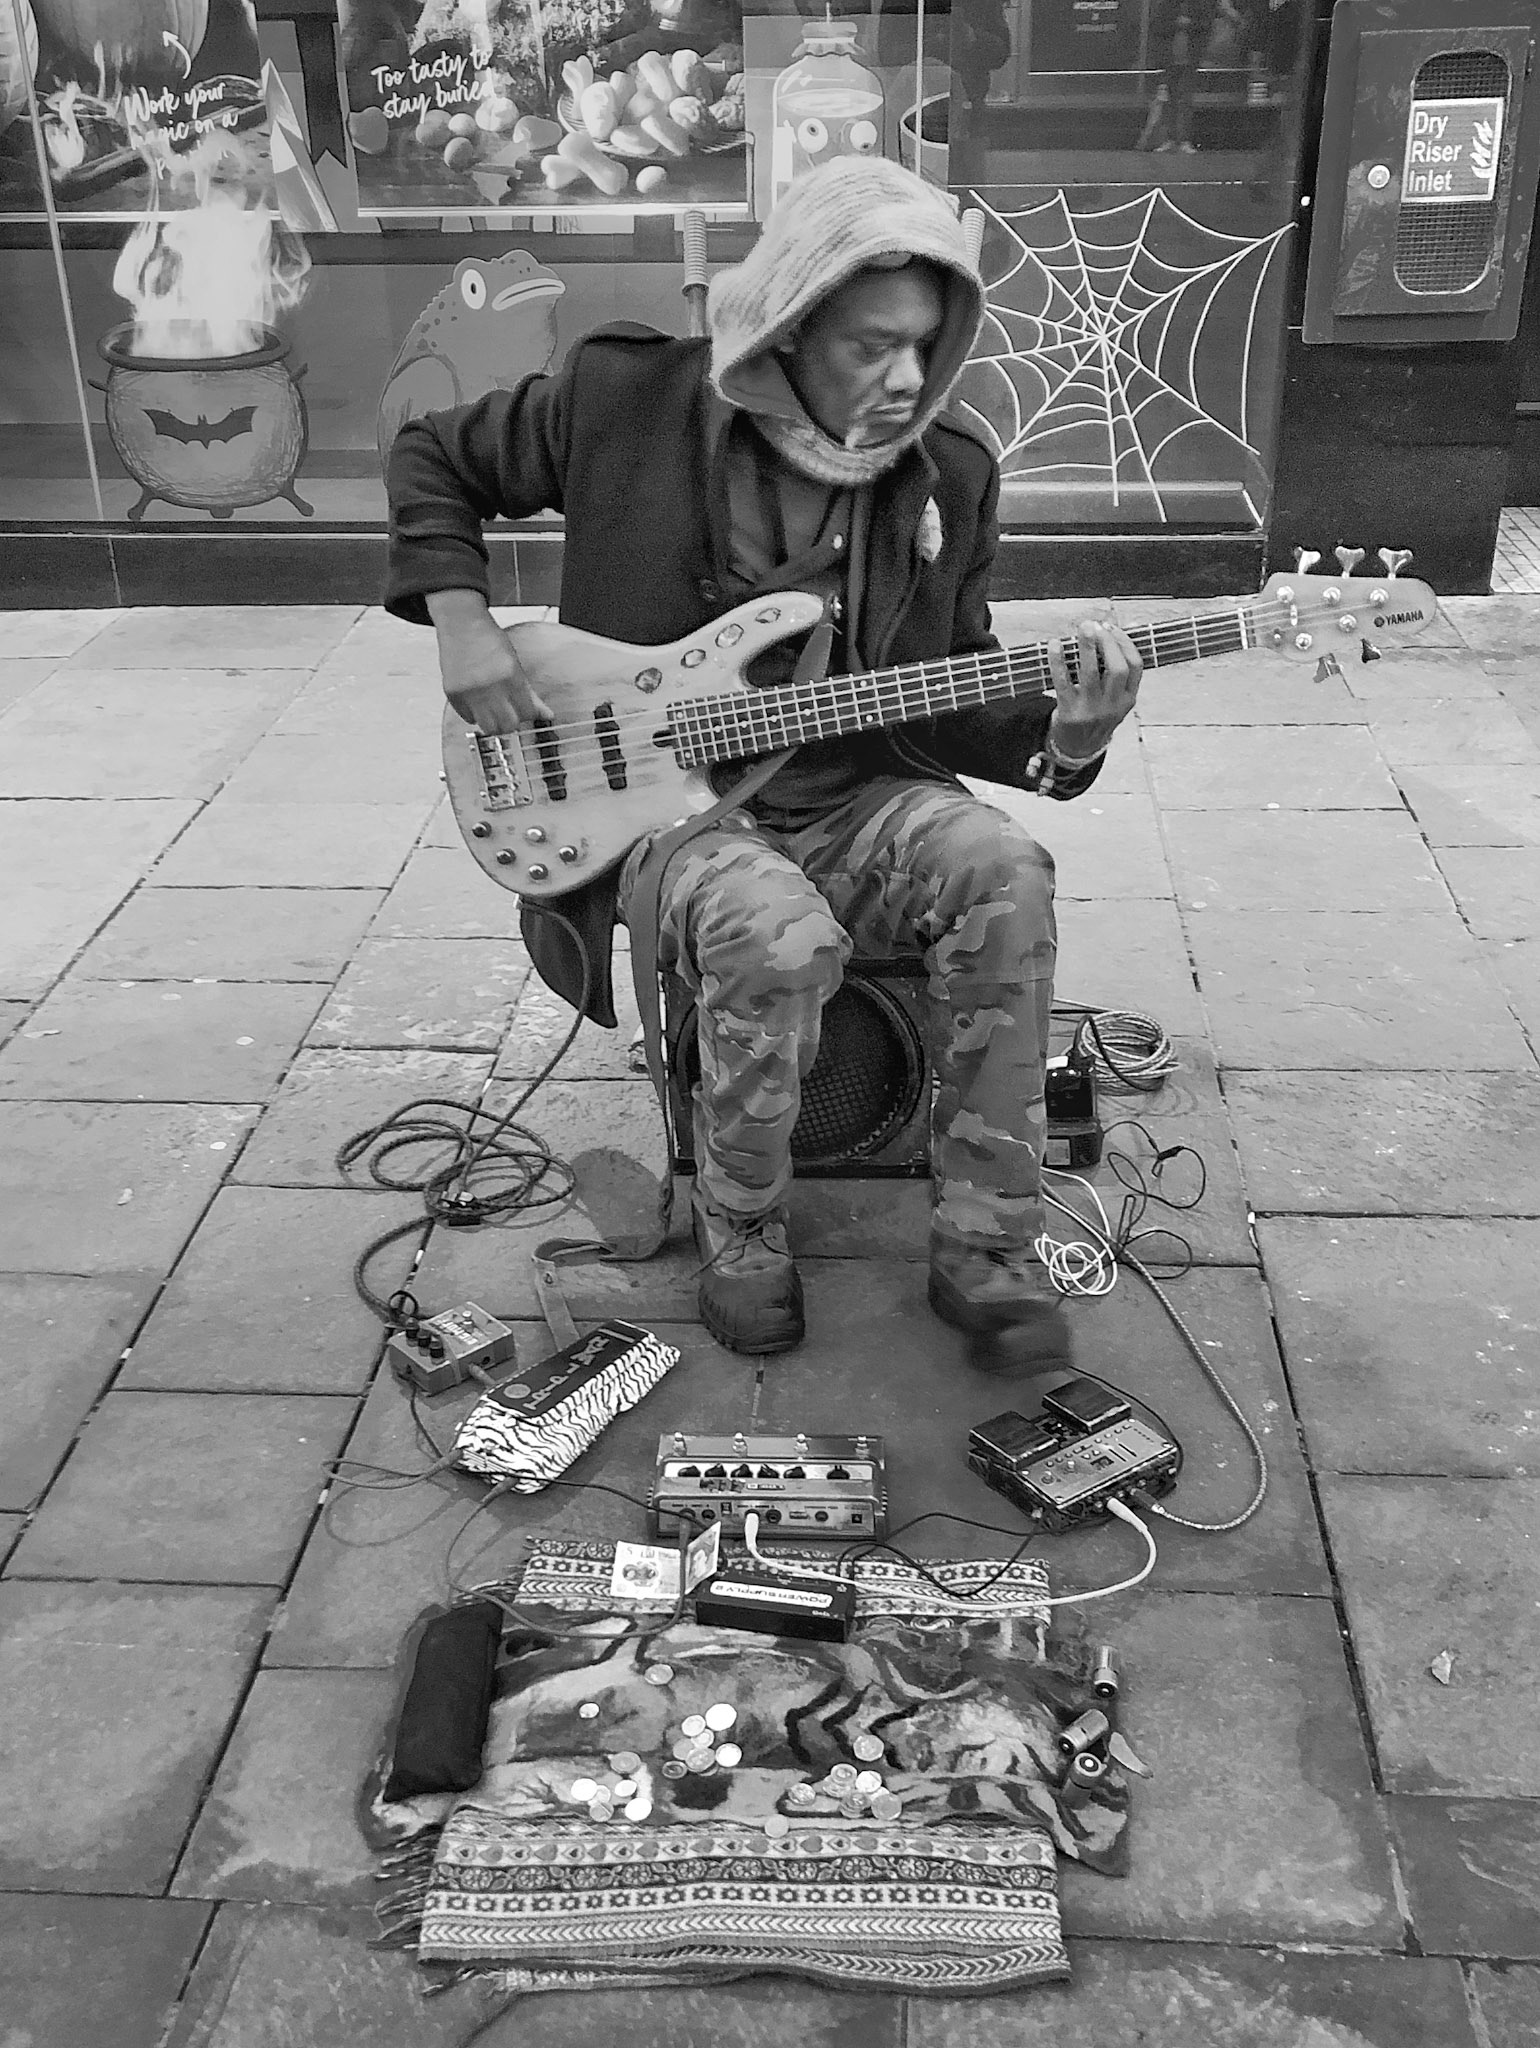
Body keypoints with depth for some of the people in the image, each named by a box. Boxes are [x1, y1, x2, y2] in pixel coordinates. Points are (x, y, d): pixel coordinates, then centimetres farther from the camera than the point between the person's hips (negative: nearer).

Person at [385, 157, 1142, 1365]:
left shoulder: (947, 476, 1)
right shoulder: (625, 400, -8)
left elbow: (949, 709, 5)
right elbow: (432, 461, 8)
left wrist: (1059, 732, -16)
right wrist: (461, 621, -7)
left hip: (854, 798, 3)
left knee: (1002, 871, -28)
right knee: (777, 936, -36)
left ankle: (986, 1253, -16)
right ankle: (742, 1243, -8)